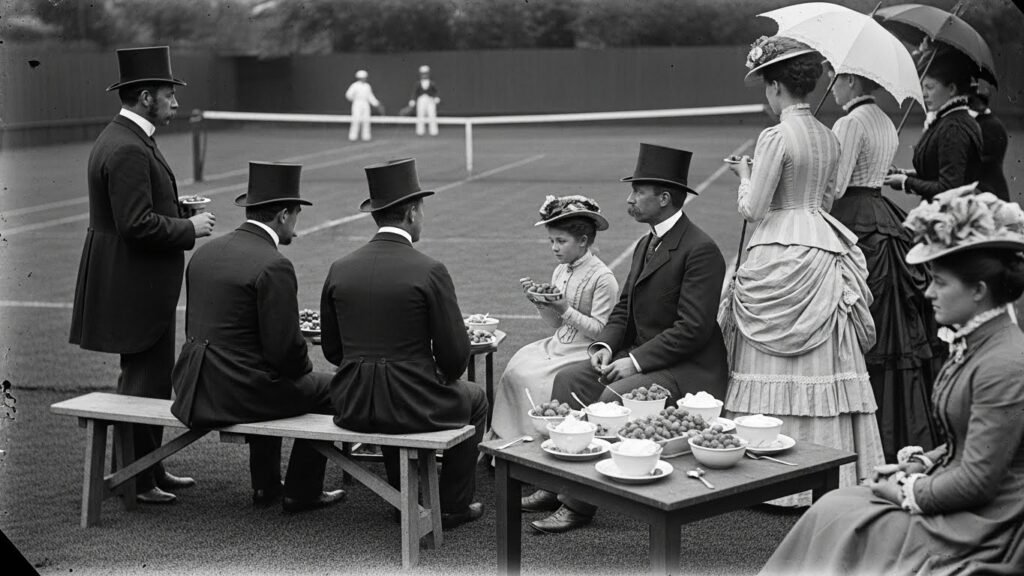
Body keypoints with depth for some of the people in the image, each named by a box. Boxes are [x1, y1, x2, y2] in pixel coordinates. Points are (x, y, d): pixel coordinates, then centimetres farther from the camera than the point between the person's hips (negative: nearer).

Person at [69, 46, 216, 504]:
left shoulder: (122, 139, 14)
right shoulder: (127, 149, -21)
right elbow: (137, 224, -26)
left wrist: (182, 214, 10)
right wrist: (189, 228, -14)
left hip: (136, 285, 11)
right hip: (136, 288, -11)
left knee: (151, 380, 19)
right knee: (144, 384, -2)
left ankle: (150, 468, 30)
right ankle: (136, 481, 8)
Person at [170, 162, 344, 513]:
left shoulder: (205, 252, 6)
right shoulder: (274, 266, -18)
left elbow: (195, 326, 13)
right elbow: (284, 346, -19)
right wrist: (302, 367, 5)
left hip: (192, 392, 8)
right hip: (240, 393, -8)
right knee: (329, 389, 16)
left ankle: (265, 485, 38)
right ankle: (301, 492, 20)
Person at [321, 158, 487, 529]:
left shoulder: (340, 270, -1)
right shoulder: (429, 271, -14)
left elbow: (331, 349, 8)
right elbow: (455, 355, -9)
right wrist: (444, 378, 13)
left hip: (352, 408, 5)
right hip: (414, 407, -4)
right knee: (474, 398, 27)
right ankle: (452, 505, 27)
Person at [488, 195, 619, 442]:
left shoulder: (603, 278, -13)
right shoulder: (560, 271, 11)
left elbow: (600, 331, -15)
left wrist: (566, 310, -22)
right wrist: (539, 302, -1)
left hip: (583, 352, -7)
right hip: (557, 345, 7)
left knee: (537, 380, -23)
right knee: (515, 371, -13)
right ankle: (501, 436, -7)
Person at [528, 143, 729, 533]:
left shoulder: (700, 250, -17)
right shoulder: (645, 245, 15)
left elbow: (693, 328, -22)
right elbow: (624, 308, 16)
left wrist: (635, 361, -22)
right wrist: (605, 346, -4)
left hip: (688, 370, -9)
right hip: (640, 358, 9)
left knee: (614, 397, -28)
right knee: (569, 379, -7)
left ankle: (579, 502, -18)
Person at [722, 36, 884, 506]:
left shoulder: (775, 137, -14)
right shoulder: (829, 138, 9)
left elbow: (752, 209, -14)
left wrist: (744, 176, 6)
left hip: (780, 255, -7)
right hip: (822, 251, 7)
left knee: (776, 370, 0)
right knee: (826, 367, 11)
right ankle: (831, 474, 18)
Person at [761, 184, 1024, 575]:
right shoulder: (972, 345, 8)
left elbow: (977, 480, -23)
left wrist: (909, 493, -11)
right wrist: (921, 464, 5)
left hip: (983, 529, -9)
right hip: (959, 505, 9)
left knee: (839, 521, -7)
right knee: (833, 509, 2)